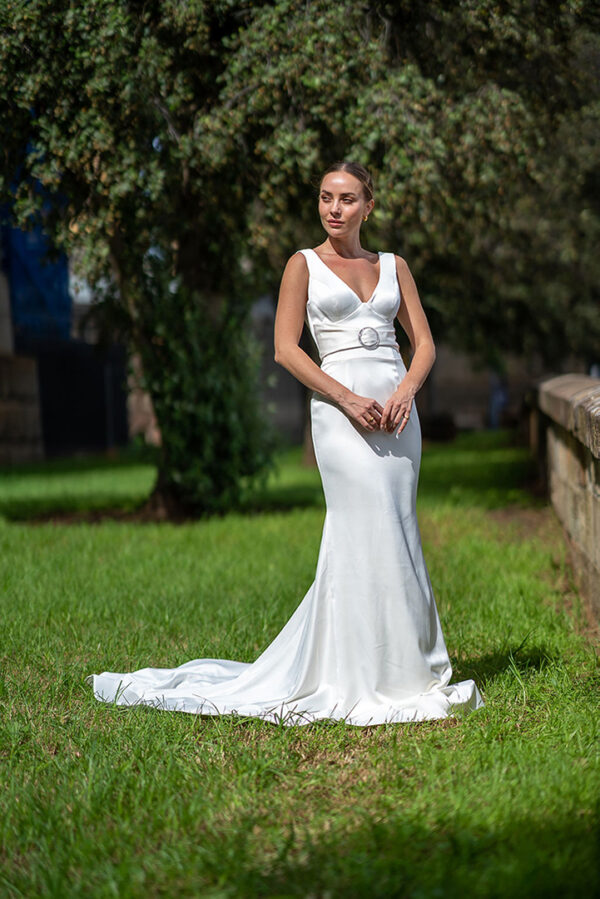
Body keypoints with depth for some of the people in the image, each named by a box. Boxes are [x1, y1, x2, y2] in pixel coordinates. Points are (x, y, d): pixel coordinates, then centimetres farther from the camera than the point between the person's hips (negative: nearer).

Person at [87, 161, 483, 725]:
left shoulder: (393, 267, 15)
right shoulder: (304, 265, 4)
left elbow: (424, 343, 13)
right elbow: (286, 348, -4)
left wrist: (405, 392, -8)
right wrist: (347, 398, -14)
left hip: (395, 407, 4)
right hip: (340, 407, -4)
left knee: (395, 534, 3)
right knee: (368, 534, -11)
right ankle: (373, 679, -4)